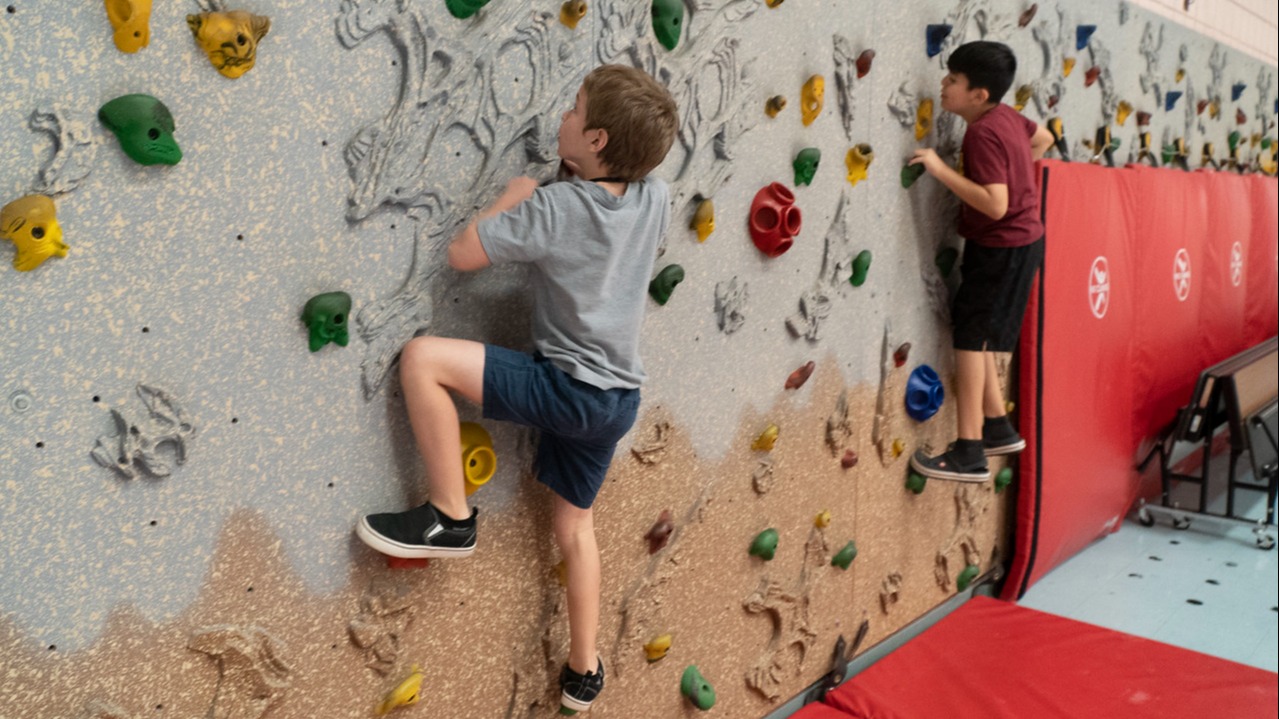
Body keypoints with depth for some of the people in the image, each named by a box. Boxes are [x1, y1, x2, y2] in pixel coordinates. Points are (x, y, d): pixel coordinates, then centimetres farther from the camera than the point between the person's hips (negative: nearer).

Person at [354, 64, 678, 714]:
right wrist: (573, 172, 17)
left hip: (567, 389, -8)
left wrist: (511, 198, 3)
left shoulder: (554, 207, -16)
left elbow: (462, 254, -10)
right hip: (617, 398, 8)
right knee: (573, 527, 21)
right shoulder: (655, 199, 1)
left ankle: (450, 518, -5)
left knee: (422, 357, -11)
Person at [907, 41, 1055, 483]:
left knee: (971, 338, -9)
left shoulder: (982, 133, -23)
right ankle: (998, 428, 25)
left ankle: (969, 455, -8)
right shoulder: (1005, 116, 6)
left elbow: (995, 204, -31)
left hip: (1004, 248, -10)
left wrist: (941, 170, -29)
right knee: (977, 337, 15)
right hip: (1013, 244, 10)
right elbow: (1044, 139, 25)